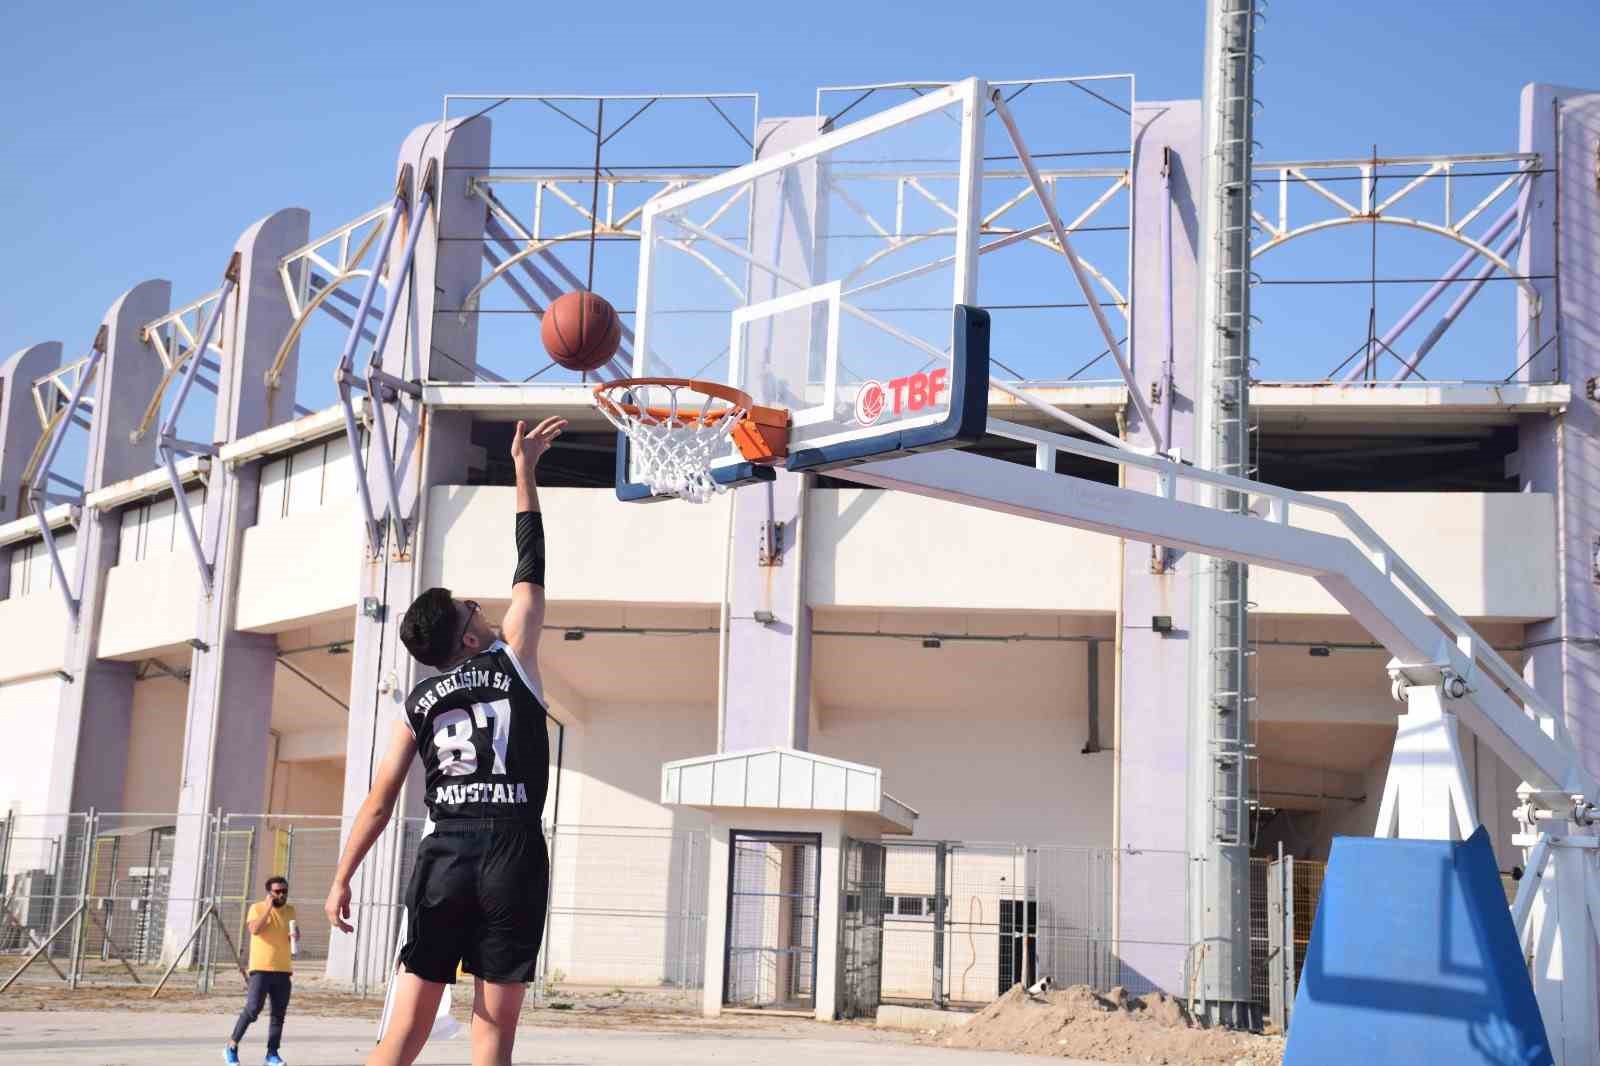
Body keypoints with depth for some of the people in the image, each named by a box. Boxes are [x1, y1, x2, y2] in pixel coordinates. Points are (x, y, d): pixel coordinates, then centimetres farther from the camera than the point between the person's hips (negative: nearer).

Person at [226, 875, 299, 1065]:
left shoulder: (290, 911, 12)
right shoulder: (257, 908, -2)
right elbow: (255, 929, -19)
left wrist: (295, 935, -1)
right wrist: (269, 907, -17)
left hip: (283, 970, 5)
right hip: (261, 968, -5)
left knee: (279, 1013, 3)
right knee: (252, 1009, -12)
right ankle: (231, 1047, 2)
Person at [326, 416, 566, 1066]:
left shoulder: (419, 703, 10)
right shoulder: (512, 659, 3)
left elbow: (379, 802, 6)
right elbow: (530, 571, 11)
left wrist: (341, 880, 11)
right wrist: (525, 470, 16)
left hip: (445, 857, 3)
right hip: (512, 855, -3)